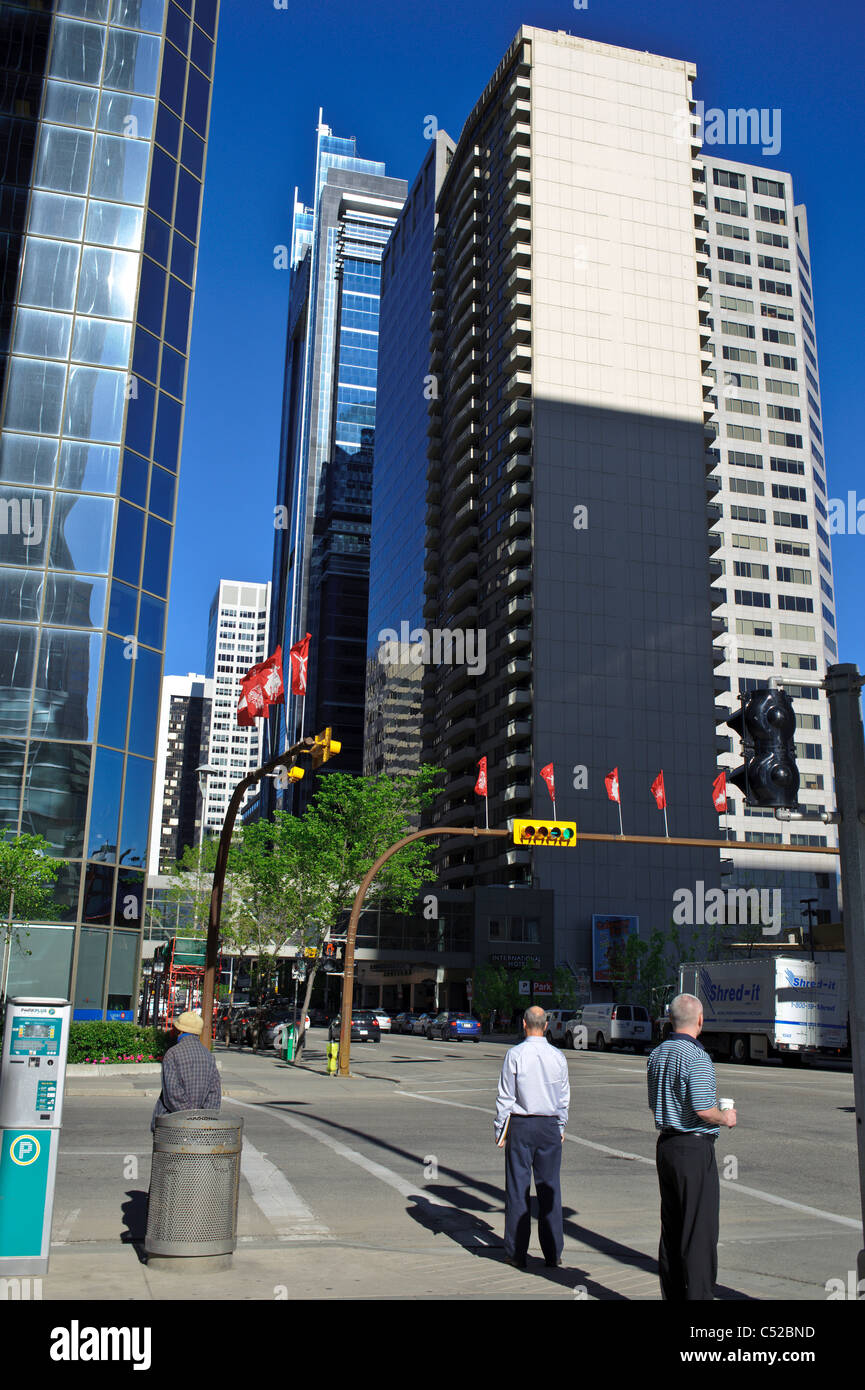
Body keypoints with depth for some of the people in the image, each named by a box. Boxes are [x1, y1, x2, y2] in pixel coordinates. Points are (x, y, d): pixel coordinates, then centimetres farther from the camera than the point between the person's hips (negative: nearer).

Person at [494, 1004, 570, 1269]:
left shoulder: (515, 1054, -9)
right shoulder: (558, 1056, 1)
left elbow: (505, 1096, -6)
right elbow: (565, 1097, 9)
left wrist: (500, 1129, 2)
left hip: (520, 1125, -3)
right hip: (550, 1126, 3)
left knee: (518, 1187, 5)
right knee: (549, 1187, 9)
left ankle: (517, 1252, 11)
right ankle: (552, 1253, 15)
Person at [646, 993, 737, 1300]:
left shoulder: (657, 1054, 10)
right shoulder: (696, 1056, -17)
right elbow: (703, 1110, -24)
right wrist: (725, 1118, -3)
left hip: (665, 1145, 8)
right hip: (694, 1148, -8)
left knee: (670, 1228, 15)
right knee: (700, 1230, -1)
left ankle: (672, 1294, 22)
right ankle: (698, 1295, 2)